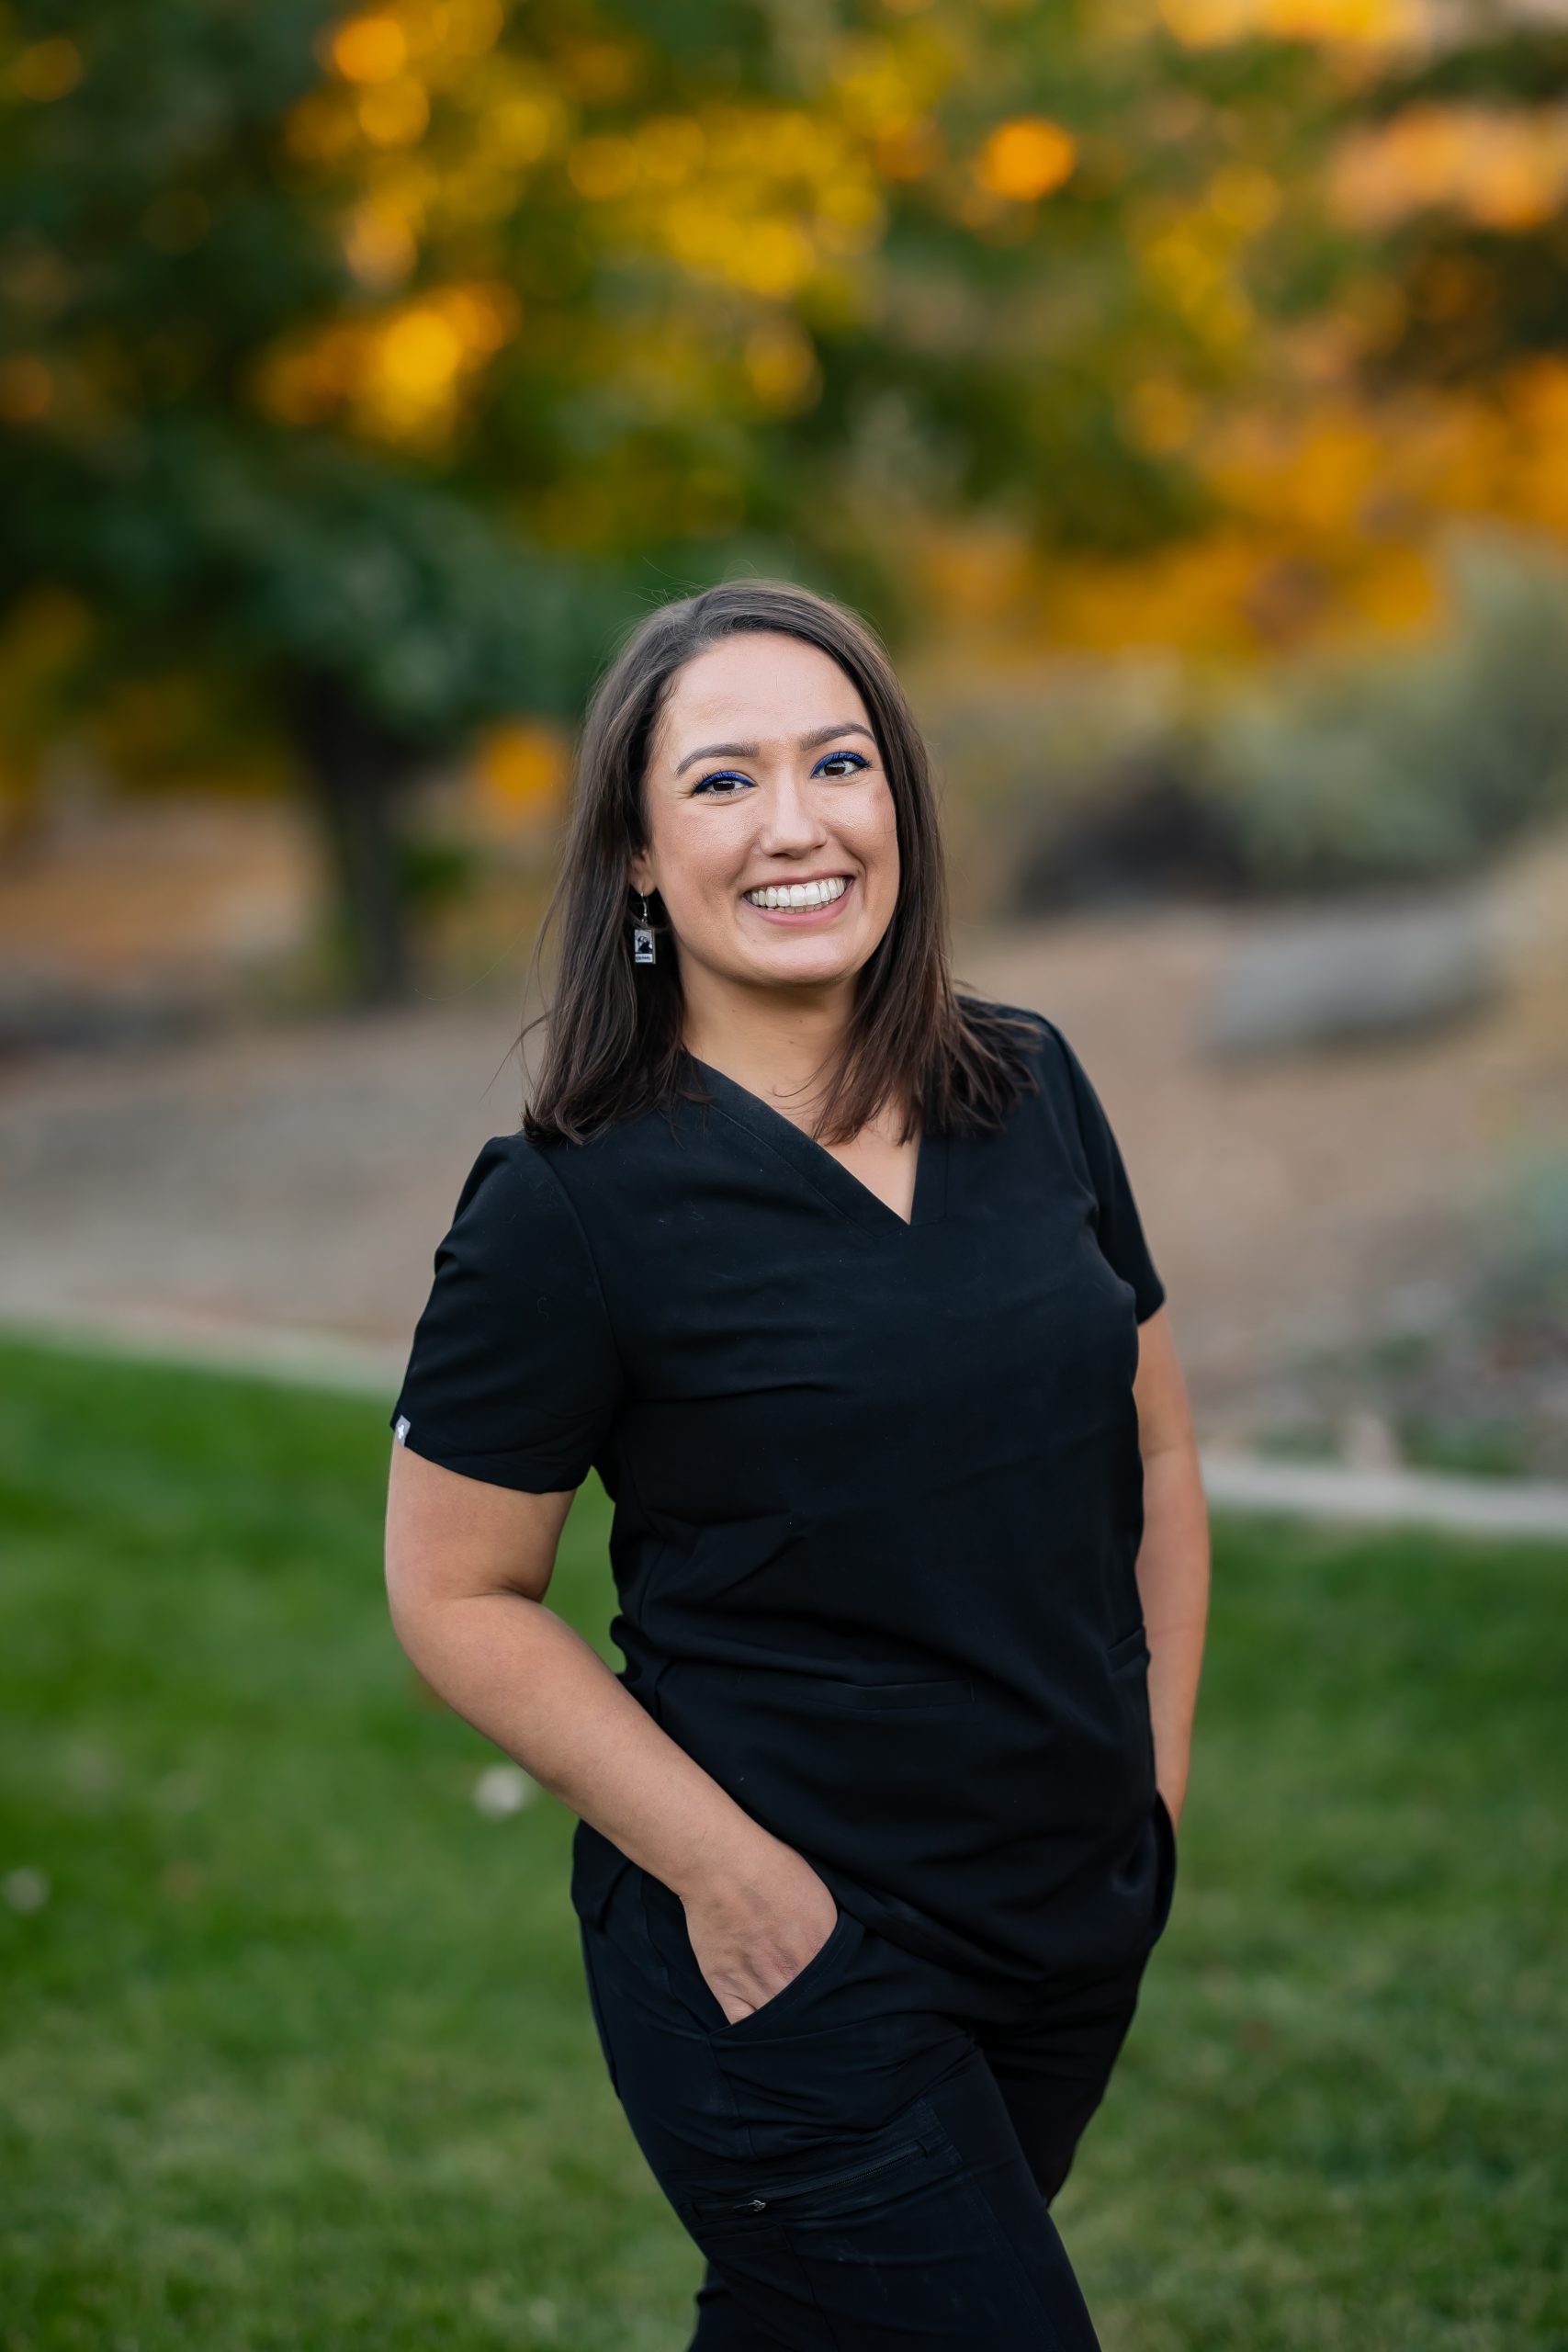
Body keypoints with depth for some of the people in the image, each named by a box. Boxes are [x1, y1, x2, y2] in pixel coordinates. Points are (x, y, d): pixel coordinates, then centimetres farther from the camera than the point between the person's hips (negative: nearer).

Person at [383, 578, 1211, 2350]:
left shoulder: (1033, 1091, 2)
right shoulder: (573, 1206, -14)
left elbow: (1151, 1450, 12)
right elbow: (457, 1597, -10)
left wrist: (1153, 1773, 6)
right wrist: (732, 1872, -13)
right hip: (789, 1958, -6)